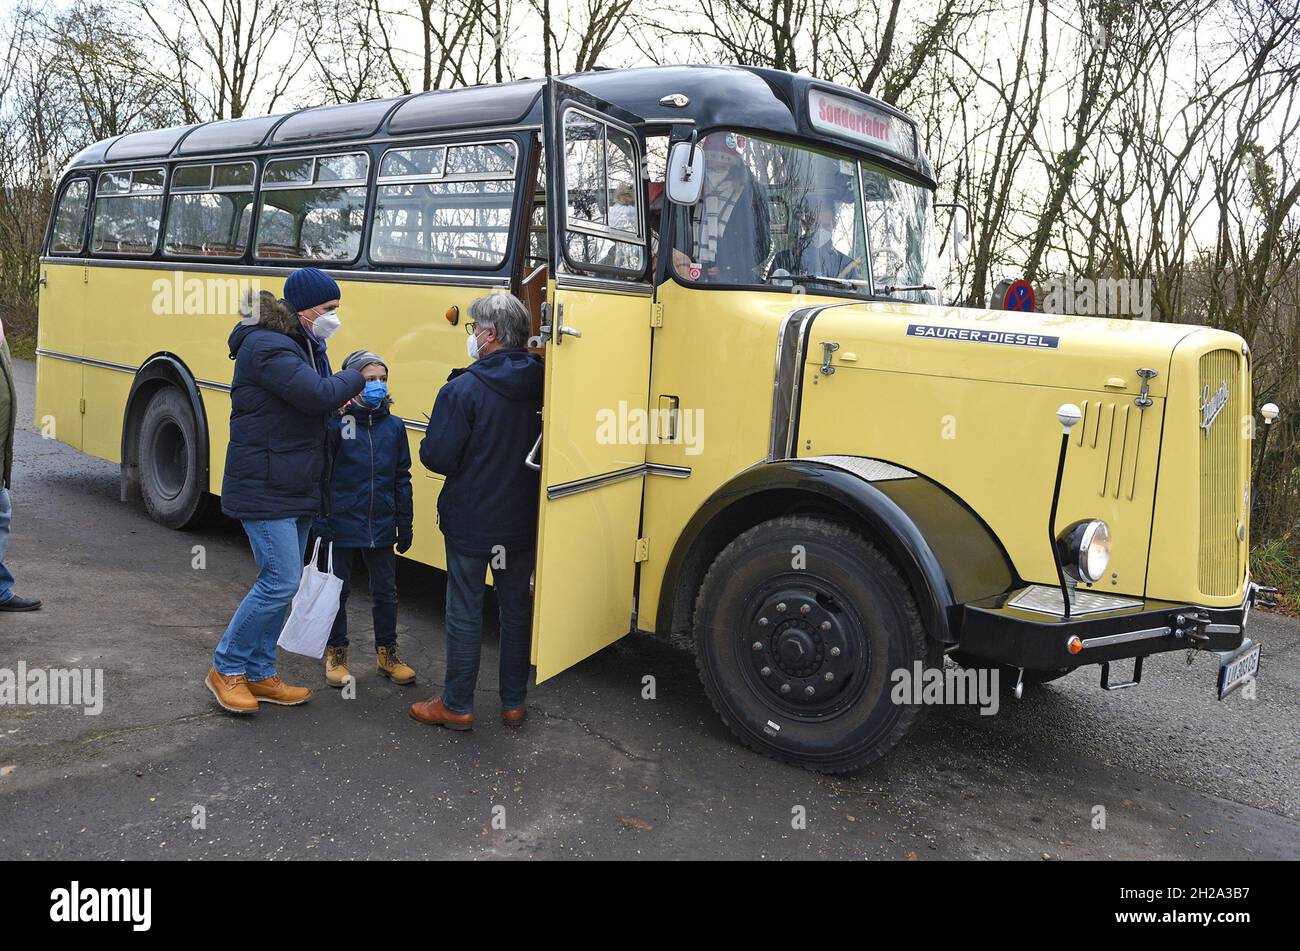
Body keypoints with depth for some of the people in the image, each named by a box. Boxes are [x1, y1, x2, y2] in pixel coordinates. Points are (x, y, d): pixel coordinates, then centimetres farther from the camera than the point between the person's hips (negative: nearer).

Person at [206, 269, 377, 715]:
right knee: (279, 583, -9)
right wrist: (356, 378, -12)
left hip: (297, 490, 10)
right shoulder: (266, 347, -18)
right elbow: (318, 394, -28)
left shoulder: (304, 344, 14)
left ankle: (259, 674, 24)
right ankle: (226, 669, 9)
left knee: (281, 584, 13)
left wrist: (343, 394, -1)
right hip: (265, 490, -10)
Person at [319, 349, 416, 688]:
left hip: (381, 527, 4)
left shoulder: (394, 426, 3)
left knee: (385, 590, 13)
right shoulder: (336, 423, -9)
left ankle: (386, 651, 29)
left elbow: (402, 479, 8)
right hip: (341, 523, -3)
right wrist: (320, 520, -15)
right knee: (338, 590, 10)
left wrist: (404, 524, 8)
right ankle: (336, 653, 27)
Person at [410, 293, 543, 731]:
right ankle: (514, 703, 27)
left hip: (470, 522, -4)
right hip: (523, 521, 5)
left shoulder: (462, 389, -17)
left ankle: (457, 706, 20)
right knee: (517, 609, 16)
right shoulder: (540, 384, -3)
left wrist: (430, 440, 4)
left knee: (464, 612, 8)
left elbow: (437, 457, -17)